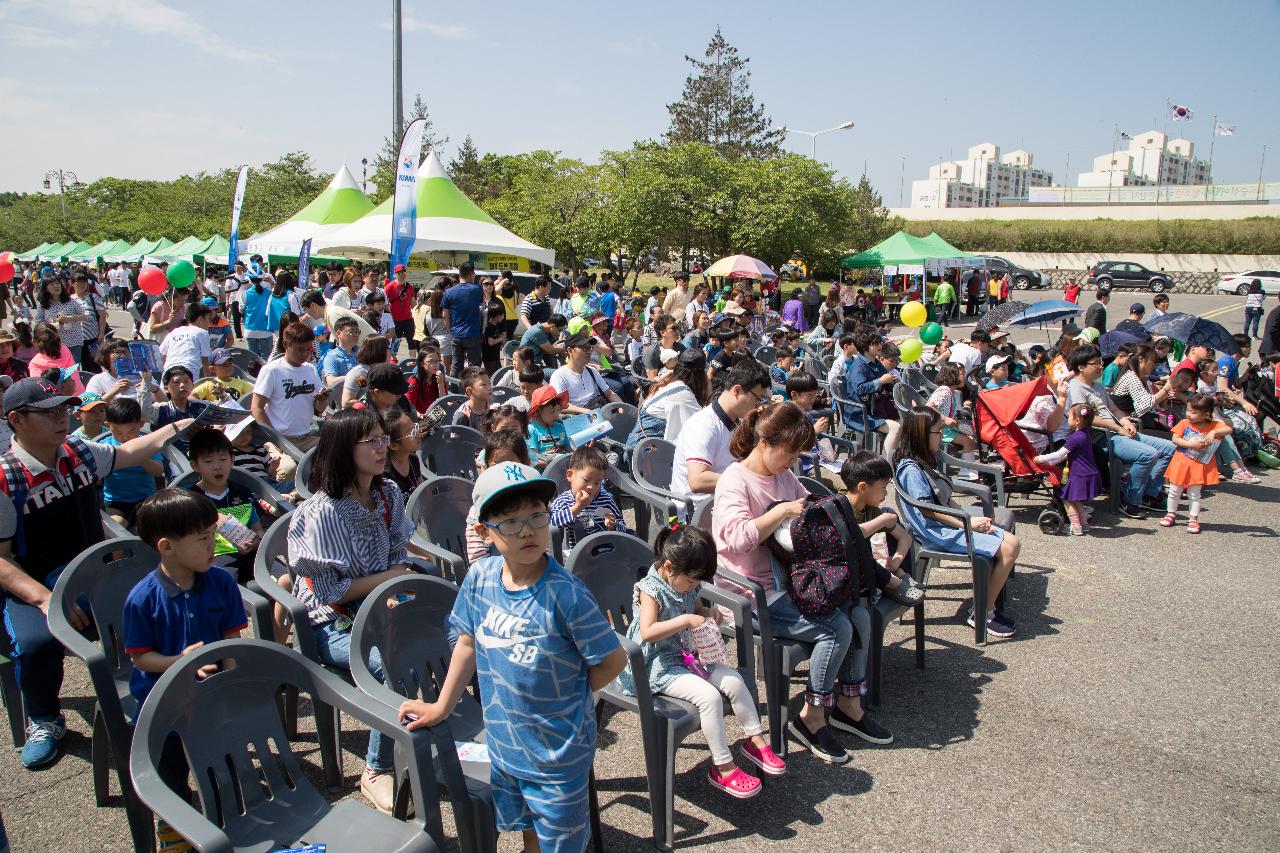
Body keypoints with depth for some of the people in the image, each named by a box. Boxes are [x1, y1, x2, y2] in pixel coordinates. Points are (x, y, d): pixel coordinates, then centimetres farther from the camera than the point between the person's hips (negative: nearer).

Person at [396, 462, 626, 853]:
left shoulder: (565, 593, -27)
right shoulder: (480, 577, -10)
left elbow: (613, 659, -17)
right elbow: (468, 644, 6)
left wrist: (567, 697, -10)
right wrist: (441, 707, 12)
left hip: (559, 751, -5)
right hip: (504, 743, 5)